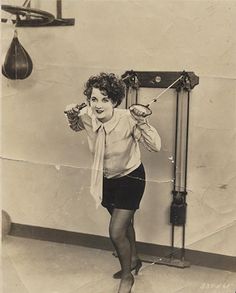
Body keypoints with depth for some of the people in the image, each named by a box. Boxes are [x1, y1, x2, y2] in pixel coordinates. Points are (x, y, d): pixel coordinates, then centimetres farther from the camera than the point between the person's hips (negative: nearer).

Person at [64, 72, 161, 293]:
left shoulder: (128, 119, -31)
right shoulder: (87, 117, -18)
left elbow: (155, 147, -30)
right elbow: (75, 127, 7)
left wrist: (142, 121, -42)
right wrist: (71, 116, -15)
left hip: (130, 177, -5)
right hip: (106, 178, 5)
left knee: (116, 232, -10)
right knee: (124, 222, 27)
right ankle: (133, 260, 54)